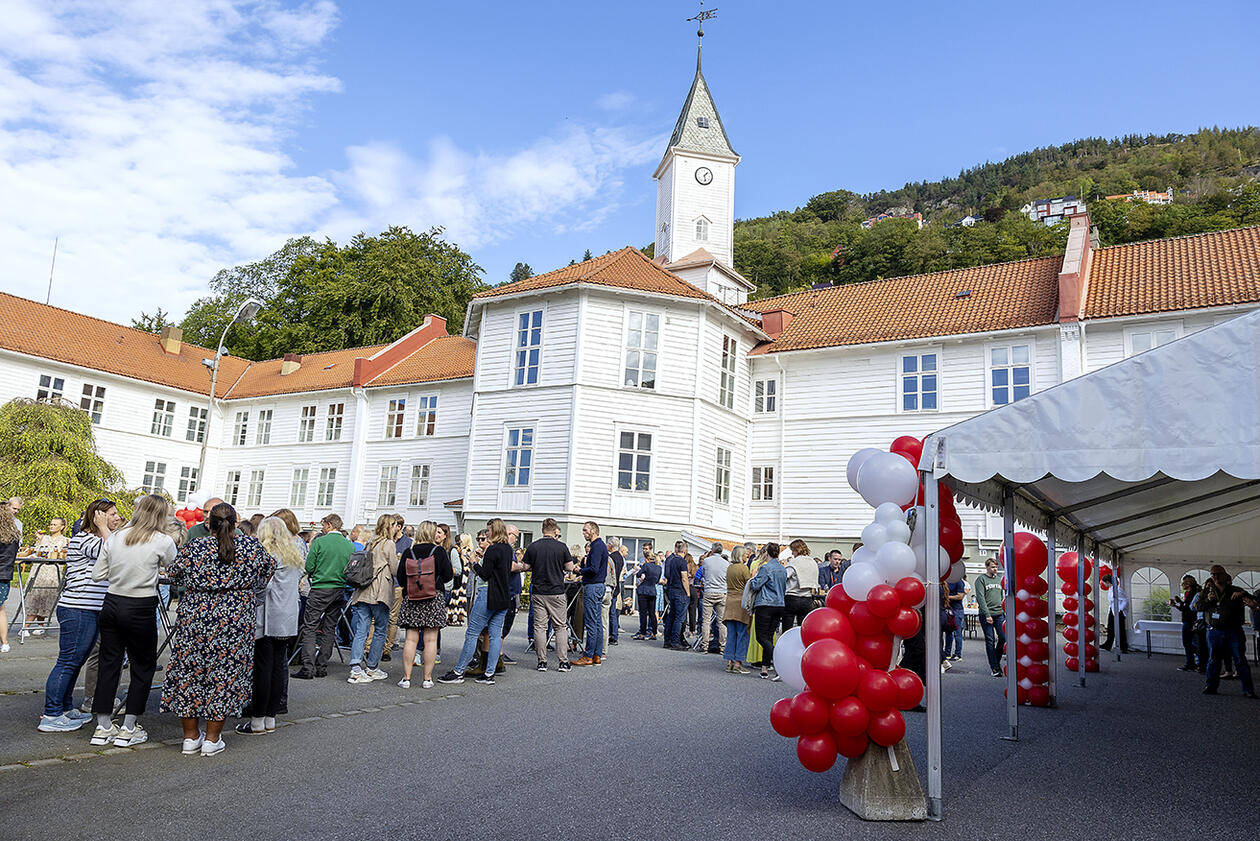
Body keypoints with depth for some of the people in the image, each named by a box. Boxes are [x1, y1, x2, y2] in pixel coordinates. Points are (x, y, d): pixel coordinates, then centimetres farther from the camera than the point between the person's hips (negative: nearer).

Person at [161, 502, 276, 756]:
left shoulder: (193, 549, -5)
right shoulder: (252, 547, -4)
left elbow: (172, 575, 9)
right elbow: (269, 569, 14)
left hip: (194, 621, 1)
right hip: (236, 625, 0)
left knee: (189, 672, 14)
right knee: (225, 676, 8)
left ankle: (191, 736, 22)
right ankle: (212, 739, 15)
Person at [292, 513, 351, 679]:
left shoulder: (320, 542, -8)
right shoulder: (350, 546, 4)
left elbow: (309, 567, -7)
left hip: (320, 589, -5)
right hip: (339, 591, 5)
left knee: (309, 628, -1)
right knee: (330, 630, 11)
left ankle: (308, 668, -7)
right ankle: (321, 667, 14)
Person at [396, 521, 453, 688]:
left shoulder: (408, 552, 2)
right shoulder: (439, 551, -5)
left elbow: (400, 577, 5)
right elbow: (448, 576, -3)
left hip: (411, 599, 2)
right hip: (434, 599, -2)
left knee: (411, 639, 6)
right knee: (430, 640, 2)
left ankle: (406, 678, 6)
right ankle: (427, 679, 5)